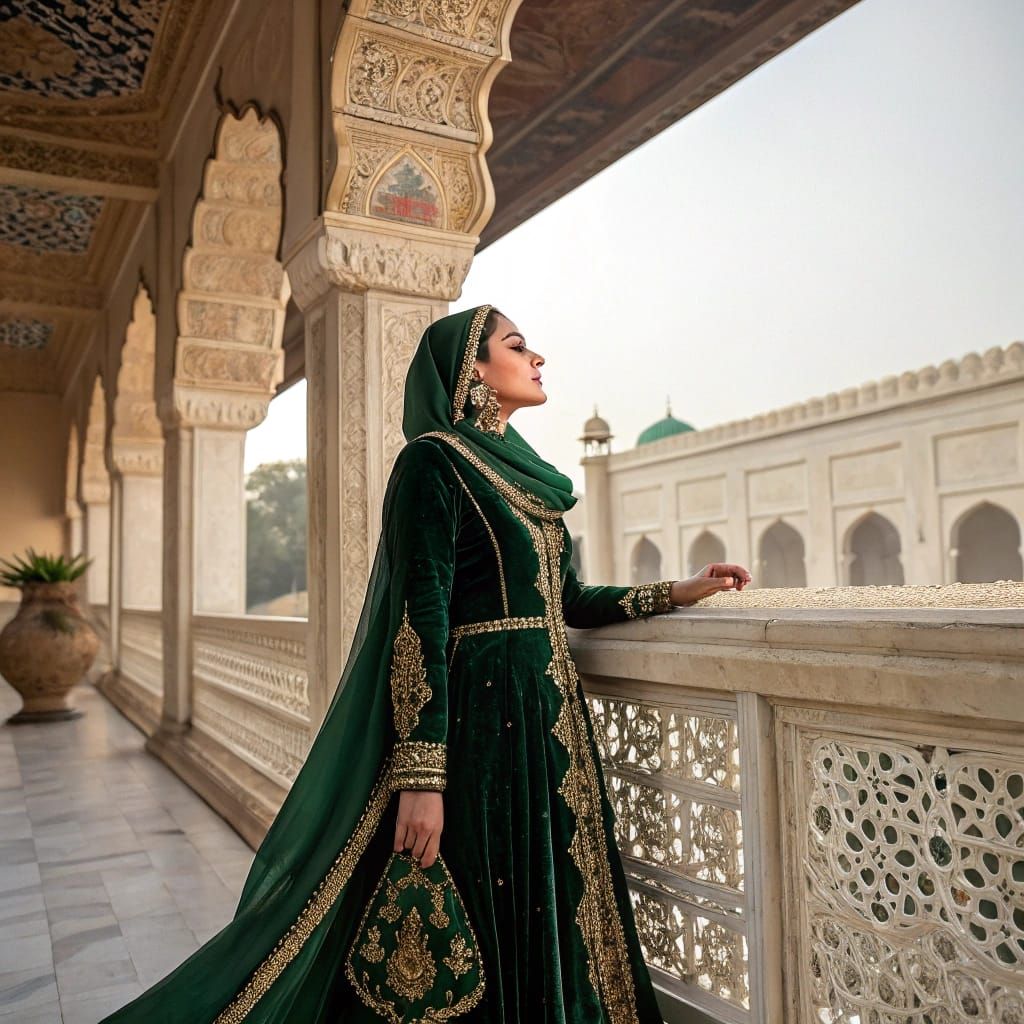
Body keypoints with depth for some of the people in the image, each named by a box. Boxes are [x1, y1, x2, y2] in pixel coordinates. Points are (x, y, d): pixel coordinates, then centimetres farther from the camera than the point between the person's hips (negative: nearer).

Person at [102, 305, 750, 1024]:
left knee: (543, 914, 15)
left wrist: (676, 592, 16)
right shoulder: (434, 460, -9)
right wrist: (421, 774, -22)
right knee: (472, 929, 2)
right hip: (479, 714, -8)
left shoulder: (521, 470, 16)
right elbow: (421, 616, -18)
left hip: (549, 713, 8)